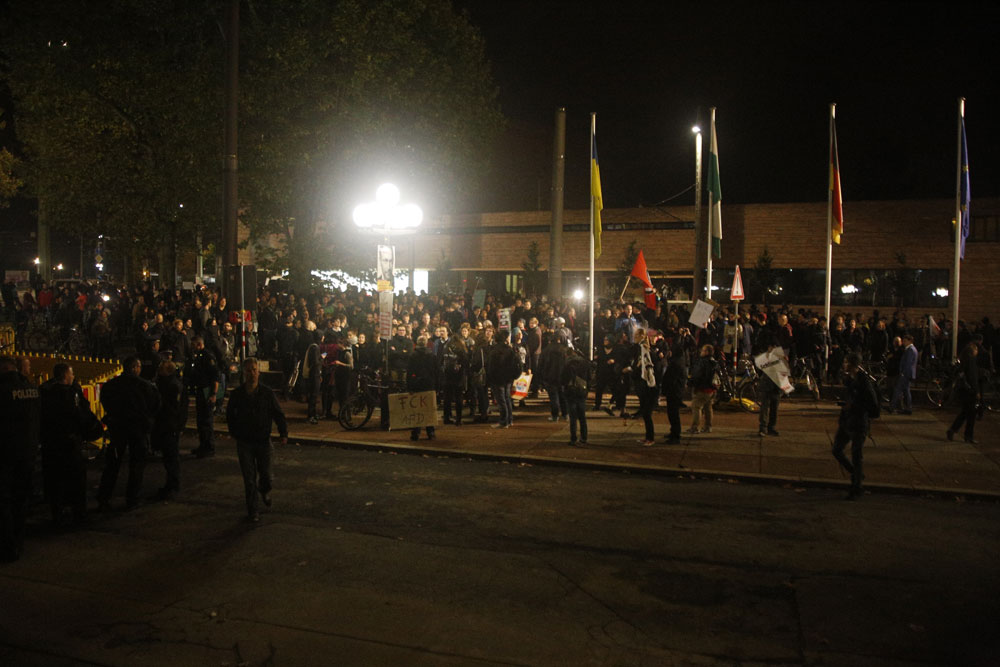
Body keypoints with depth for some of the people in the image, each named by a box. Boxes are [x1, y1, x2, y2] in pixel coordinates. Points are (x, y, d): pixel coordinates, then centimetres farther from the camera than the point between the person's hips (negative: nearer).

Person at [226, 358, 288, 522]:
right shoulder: (237, 394, -3)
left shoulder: (267, 393, -5)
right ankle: (252, 510, 16)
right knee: (249, 479, 3)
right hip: (244, 442, 0)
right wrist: (234, 432, 4)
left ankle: (265, 490, 42)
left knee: (265, 475, 7)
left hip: (263, 441, 0)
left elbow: (278, 414, -3)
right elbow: (230, 415, 12)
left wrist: (283, 433, -13)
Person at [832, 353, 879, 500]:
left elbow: (873, 407, -16)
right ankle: (856, 474, 32)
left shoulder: (865, 382, -18)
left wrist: (853, 406, -19)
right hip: (846, 422, 8)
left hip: (859, 425, -8)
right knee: (836, 451, 11)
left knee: (855, 456, 0)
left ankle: (856, 490, 15)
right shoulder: (848, 379, 6)